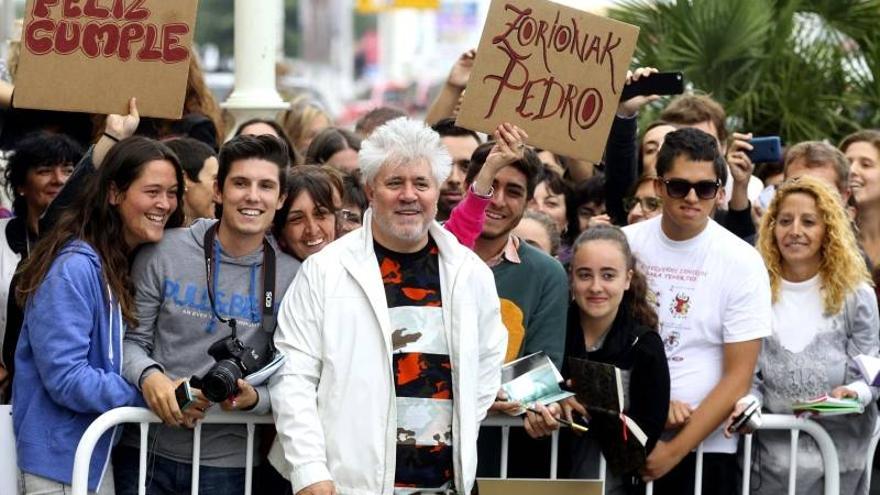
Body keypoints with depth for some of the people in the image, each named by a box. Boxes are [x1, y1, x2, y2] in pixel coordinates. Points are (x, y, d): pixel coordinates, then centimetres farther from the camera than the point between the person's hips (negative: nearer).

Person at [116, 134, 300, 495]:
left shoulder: (292, 277, -1)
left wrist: (254, 398, -17)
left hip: (227, 463, 0)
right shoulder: (164, 253, -1)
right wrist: (147, 375, -18)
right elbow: (129, 339, 3)